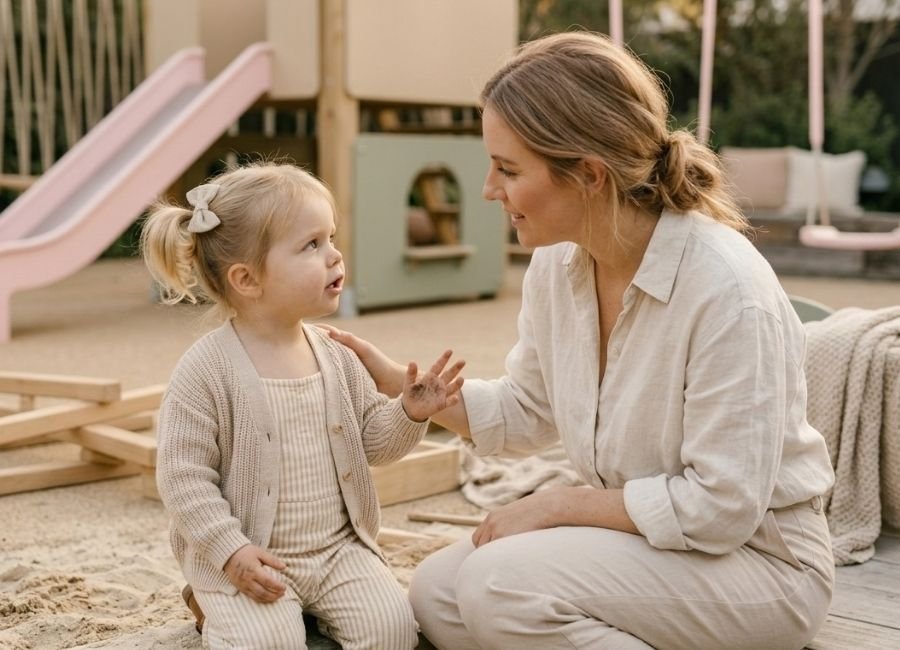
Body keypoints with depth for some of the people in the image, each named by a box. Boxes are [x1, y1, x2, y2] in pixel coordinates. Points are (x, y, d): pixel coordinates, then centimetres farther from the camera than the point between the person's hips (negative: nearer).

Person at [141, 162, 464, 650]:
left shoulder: (335, 357, 3)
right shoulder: (207, 370, -14)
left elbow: (371, 439, 12)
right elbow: (183, 474, -13)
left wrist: (409, 414, -8)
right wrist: (230, 551, -19)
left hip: (339, 547, 4)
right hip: (251, 559, -4)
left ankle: (316, 607, 10)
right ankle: (223, 605, 3)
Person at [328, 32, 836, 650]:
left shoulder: (727, 288, -26)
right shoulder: (556, 265, -4)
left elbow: (721, 505, -24)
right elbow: (525, 413, 11)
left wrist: (557, 505, -17)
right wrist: (398, 381, 0)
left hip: (756, 558, -7)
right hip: (642, 536, 7)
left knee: (500, 585, -25)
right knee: (437, 592, -5)